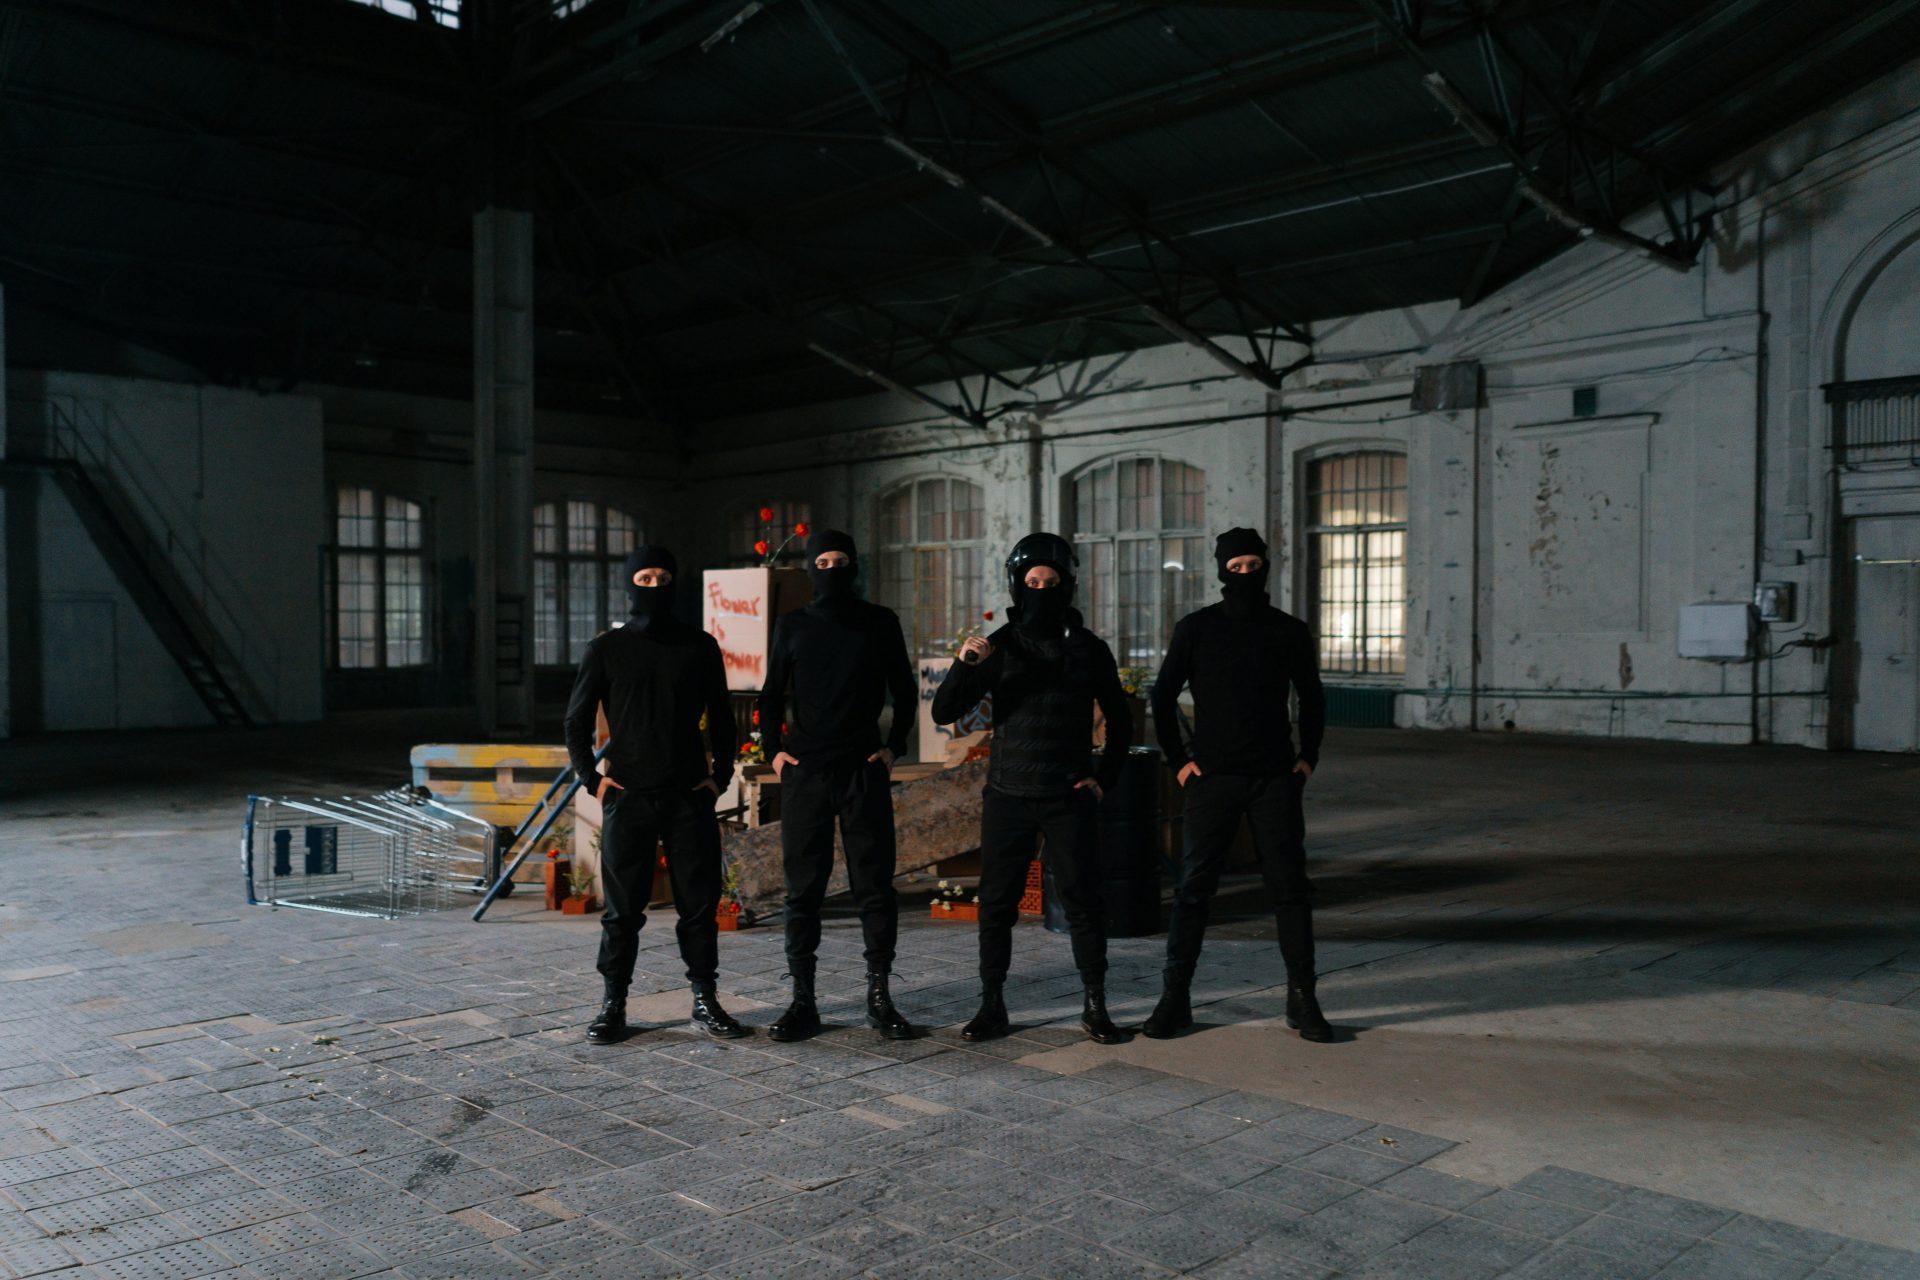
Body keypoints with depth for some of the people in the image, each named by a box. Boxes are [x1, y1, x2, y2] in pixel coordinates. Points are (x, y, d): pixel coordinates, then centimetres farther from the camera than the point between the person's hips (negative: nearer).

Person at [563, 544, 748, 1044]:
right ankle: (613, 1006, 13)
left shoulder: (699, 646, 7)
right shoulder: (607, 649, 4)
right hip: (628, 796, -1)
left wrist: (721, 774, 4)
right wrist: (592, 778, 0)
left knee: (700, 903, 4)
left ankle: (706, 1002, 15)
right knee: (622, 908, 2)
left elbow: (720, 717, 13)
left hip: (691, 796, 1)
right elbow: (576, 721, 9)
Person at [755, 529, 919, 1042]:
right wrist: (773, 749, 4)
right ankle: (802, 1001, 8)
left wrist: (894, 746, 3)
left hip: (864, 770, -1)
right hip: (804, 771, 1)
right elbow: (771, 694, 15)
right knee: (802, 888, 1)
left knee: (875, 885, -1)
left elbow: (904, 690, 13)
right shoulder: (792, 626, 8)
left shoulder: (879, 623, 6)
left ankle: (879, 999, 9)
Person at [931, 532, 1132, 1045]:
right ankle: (991, 1006, 15)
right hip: (1008, 795, 0)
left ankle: (1095, 1007, 11)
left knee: (1083, 901, -1)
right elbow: (943, 712, -5)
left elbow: (1120, 720, 15)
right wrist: (964, 665, -22)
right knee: (996, 903, 3)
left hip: (1071, 798, 0)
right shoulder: (999, 647, 2)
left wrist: (1104, 777, 5)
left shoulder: (1089, 649, 4)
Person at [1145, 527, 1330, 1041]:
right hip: (1212, 778, -1)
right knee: (1194, 887, 0)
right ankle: (1174, 999, 8)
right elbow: (1163, 696, 6)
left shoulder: (1290, 631, 7)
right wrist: (1178, 760, 1)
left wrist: (1308, 757, 7)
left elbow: (1312, 699, 17)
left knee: (1290, 886, 2)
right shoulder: (1196, 628, 2)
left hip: (1276, 780, 2)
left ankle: (1302, 1000, 11)